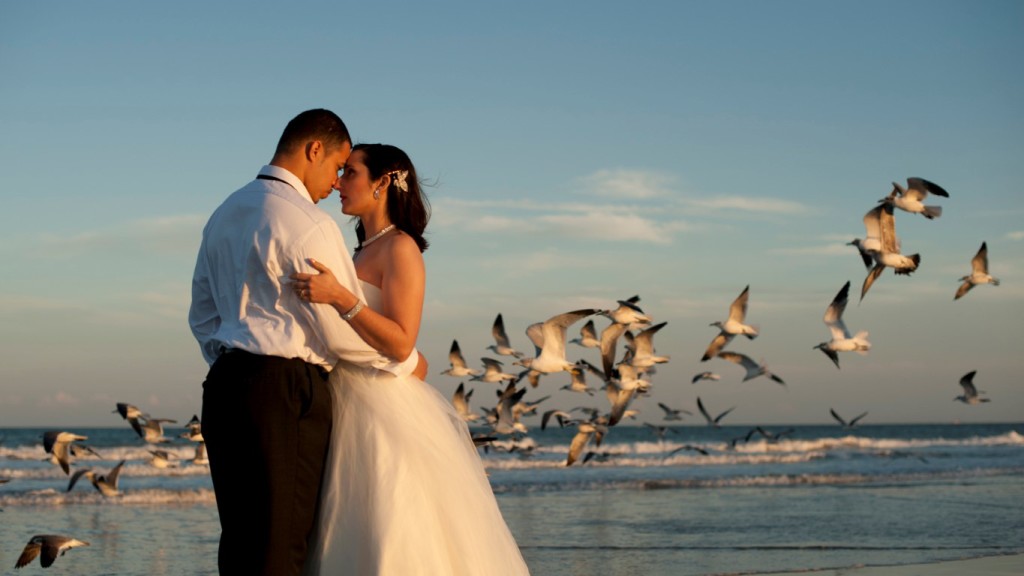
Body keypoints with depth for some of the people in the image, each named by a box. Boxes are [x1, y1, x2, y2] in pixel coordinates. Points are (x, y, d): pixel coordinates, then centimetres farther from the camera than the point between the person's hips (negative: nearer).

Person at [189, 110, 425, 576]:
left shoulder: (224, 215, 15)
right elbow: (341, 333, -9)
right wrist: (406, 361, 5)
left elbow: (202, 317, 21)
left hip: (224, 383, 9)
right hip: (284, 391, -8)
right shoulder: (308, 223, -11)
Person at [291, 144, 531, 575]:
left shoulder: (400, 248, -7)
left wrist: (339, 297, -25)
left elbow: (400, 342, -18)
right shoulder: (362, 252, 18)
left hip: (389, 413, -9)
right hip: (352, 415, 9)